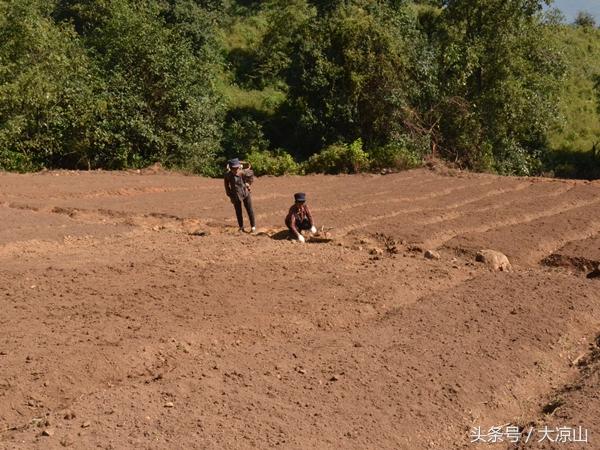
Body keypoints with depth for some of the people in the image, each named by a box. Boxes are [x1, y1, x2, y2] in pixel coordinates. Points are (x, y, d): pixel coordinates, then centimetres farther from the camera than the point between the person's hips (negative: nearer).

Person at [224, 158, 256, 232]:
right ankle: (241, 227, 23)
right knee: (238, 212, 8)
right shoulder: (228, 175, -17)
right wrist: (230, 195, 3)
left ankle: (253, 226, 16)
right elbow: (227, 186, 0)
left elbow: (251, 174, 5)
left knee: (250, 210, 3)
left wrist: (248, 183, 3)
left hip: (245, 193, -1)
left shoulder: (243, 172, -19)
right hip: (236, 195, 1)